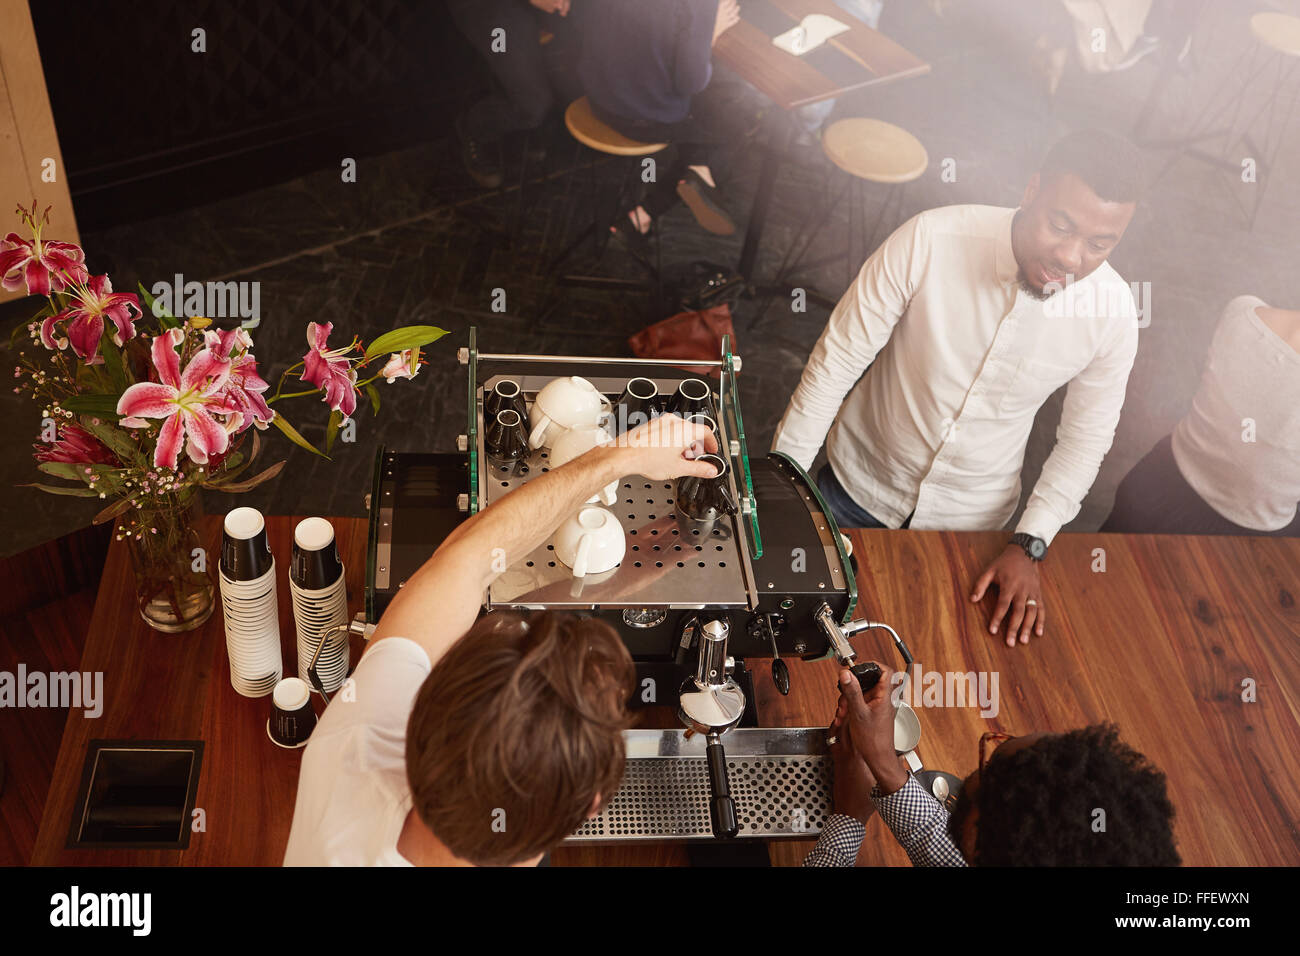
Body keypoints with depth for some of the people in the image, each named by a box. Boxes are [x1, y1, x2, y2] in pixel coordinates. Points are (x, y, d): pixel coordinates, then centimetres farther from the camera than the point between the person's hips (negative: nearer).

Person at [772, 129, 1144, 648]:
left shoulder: (1112, 311, -19)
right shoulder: (930, 240, -28)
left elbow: (1086, 437, -4)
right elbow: (837, 360, -19)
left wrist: (1029, 545, -11)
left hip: (972, 518, 1)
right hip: (859, 487, -1)